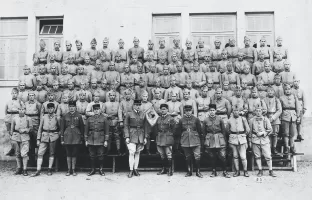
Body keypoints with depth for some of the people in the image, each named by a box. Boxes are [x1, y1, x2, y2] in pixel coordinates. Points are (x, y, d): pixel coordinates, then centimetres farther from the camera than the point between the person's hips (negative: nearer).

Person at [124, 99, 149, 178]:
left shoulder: (143, 115, 8)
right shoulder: (129, 114, 0)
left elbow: (145, 126, 10)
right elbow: (126, 126, -3)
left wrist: (145, 137, 5)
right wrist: (127, 137, -10)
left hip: (140, 136, 3)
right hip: (132, 135, -3)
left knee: (137, 153, 8)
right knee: (131, 152, -9)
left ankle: (135, 169, 16)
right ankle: (131, 170, -2)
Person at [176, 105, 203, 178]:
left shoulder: (196, 119, -1)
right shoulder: (181, 120, 3)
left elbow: (199, 130, 5)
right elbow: (177, 130, 11)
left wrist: (198, 137, 7)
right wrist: (182, 137, 11)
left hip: (195, 141, -1)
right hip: (185, 142, 2)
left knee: (197, 157, -6)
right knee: (188, 157, 9)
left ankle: (198, 171, 7)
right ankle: (189, 171, 21)